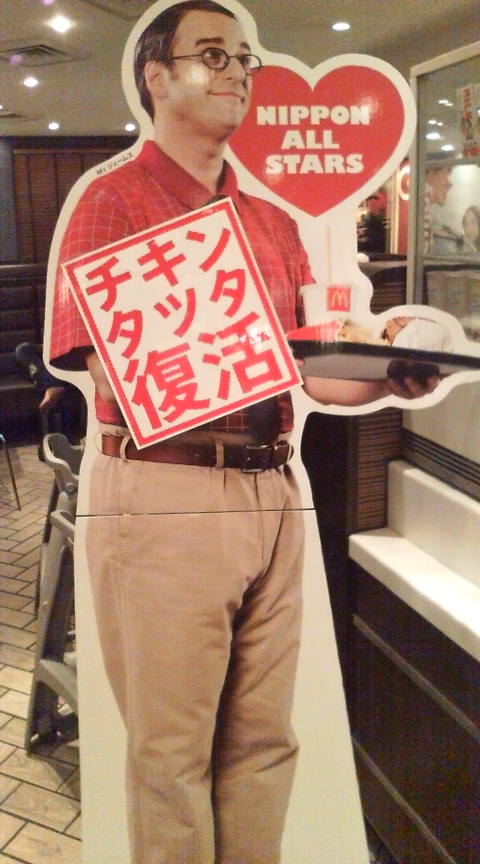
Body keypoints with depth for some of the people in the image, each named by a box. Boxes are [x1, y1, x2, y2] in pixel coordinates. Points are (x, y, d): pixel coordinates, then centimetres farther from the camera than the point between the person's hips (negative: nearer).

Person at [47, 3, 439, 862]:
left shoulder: (273, 222, 17)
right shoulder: (111, 200, 0)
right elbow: (110, 376, -10)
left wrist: (385, 378, -5)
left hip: (271, 493, 6)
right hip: (162, 494, -5)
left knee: (263, 740, 16)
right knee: (170, 749, 7)